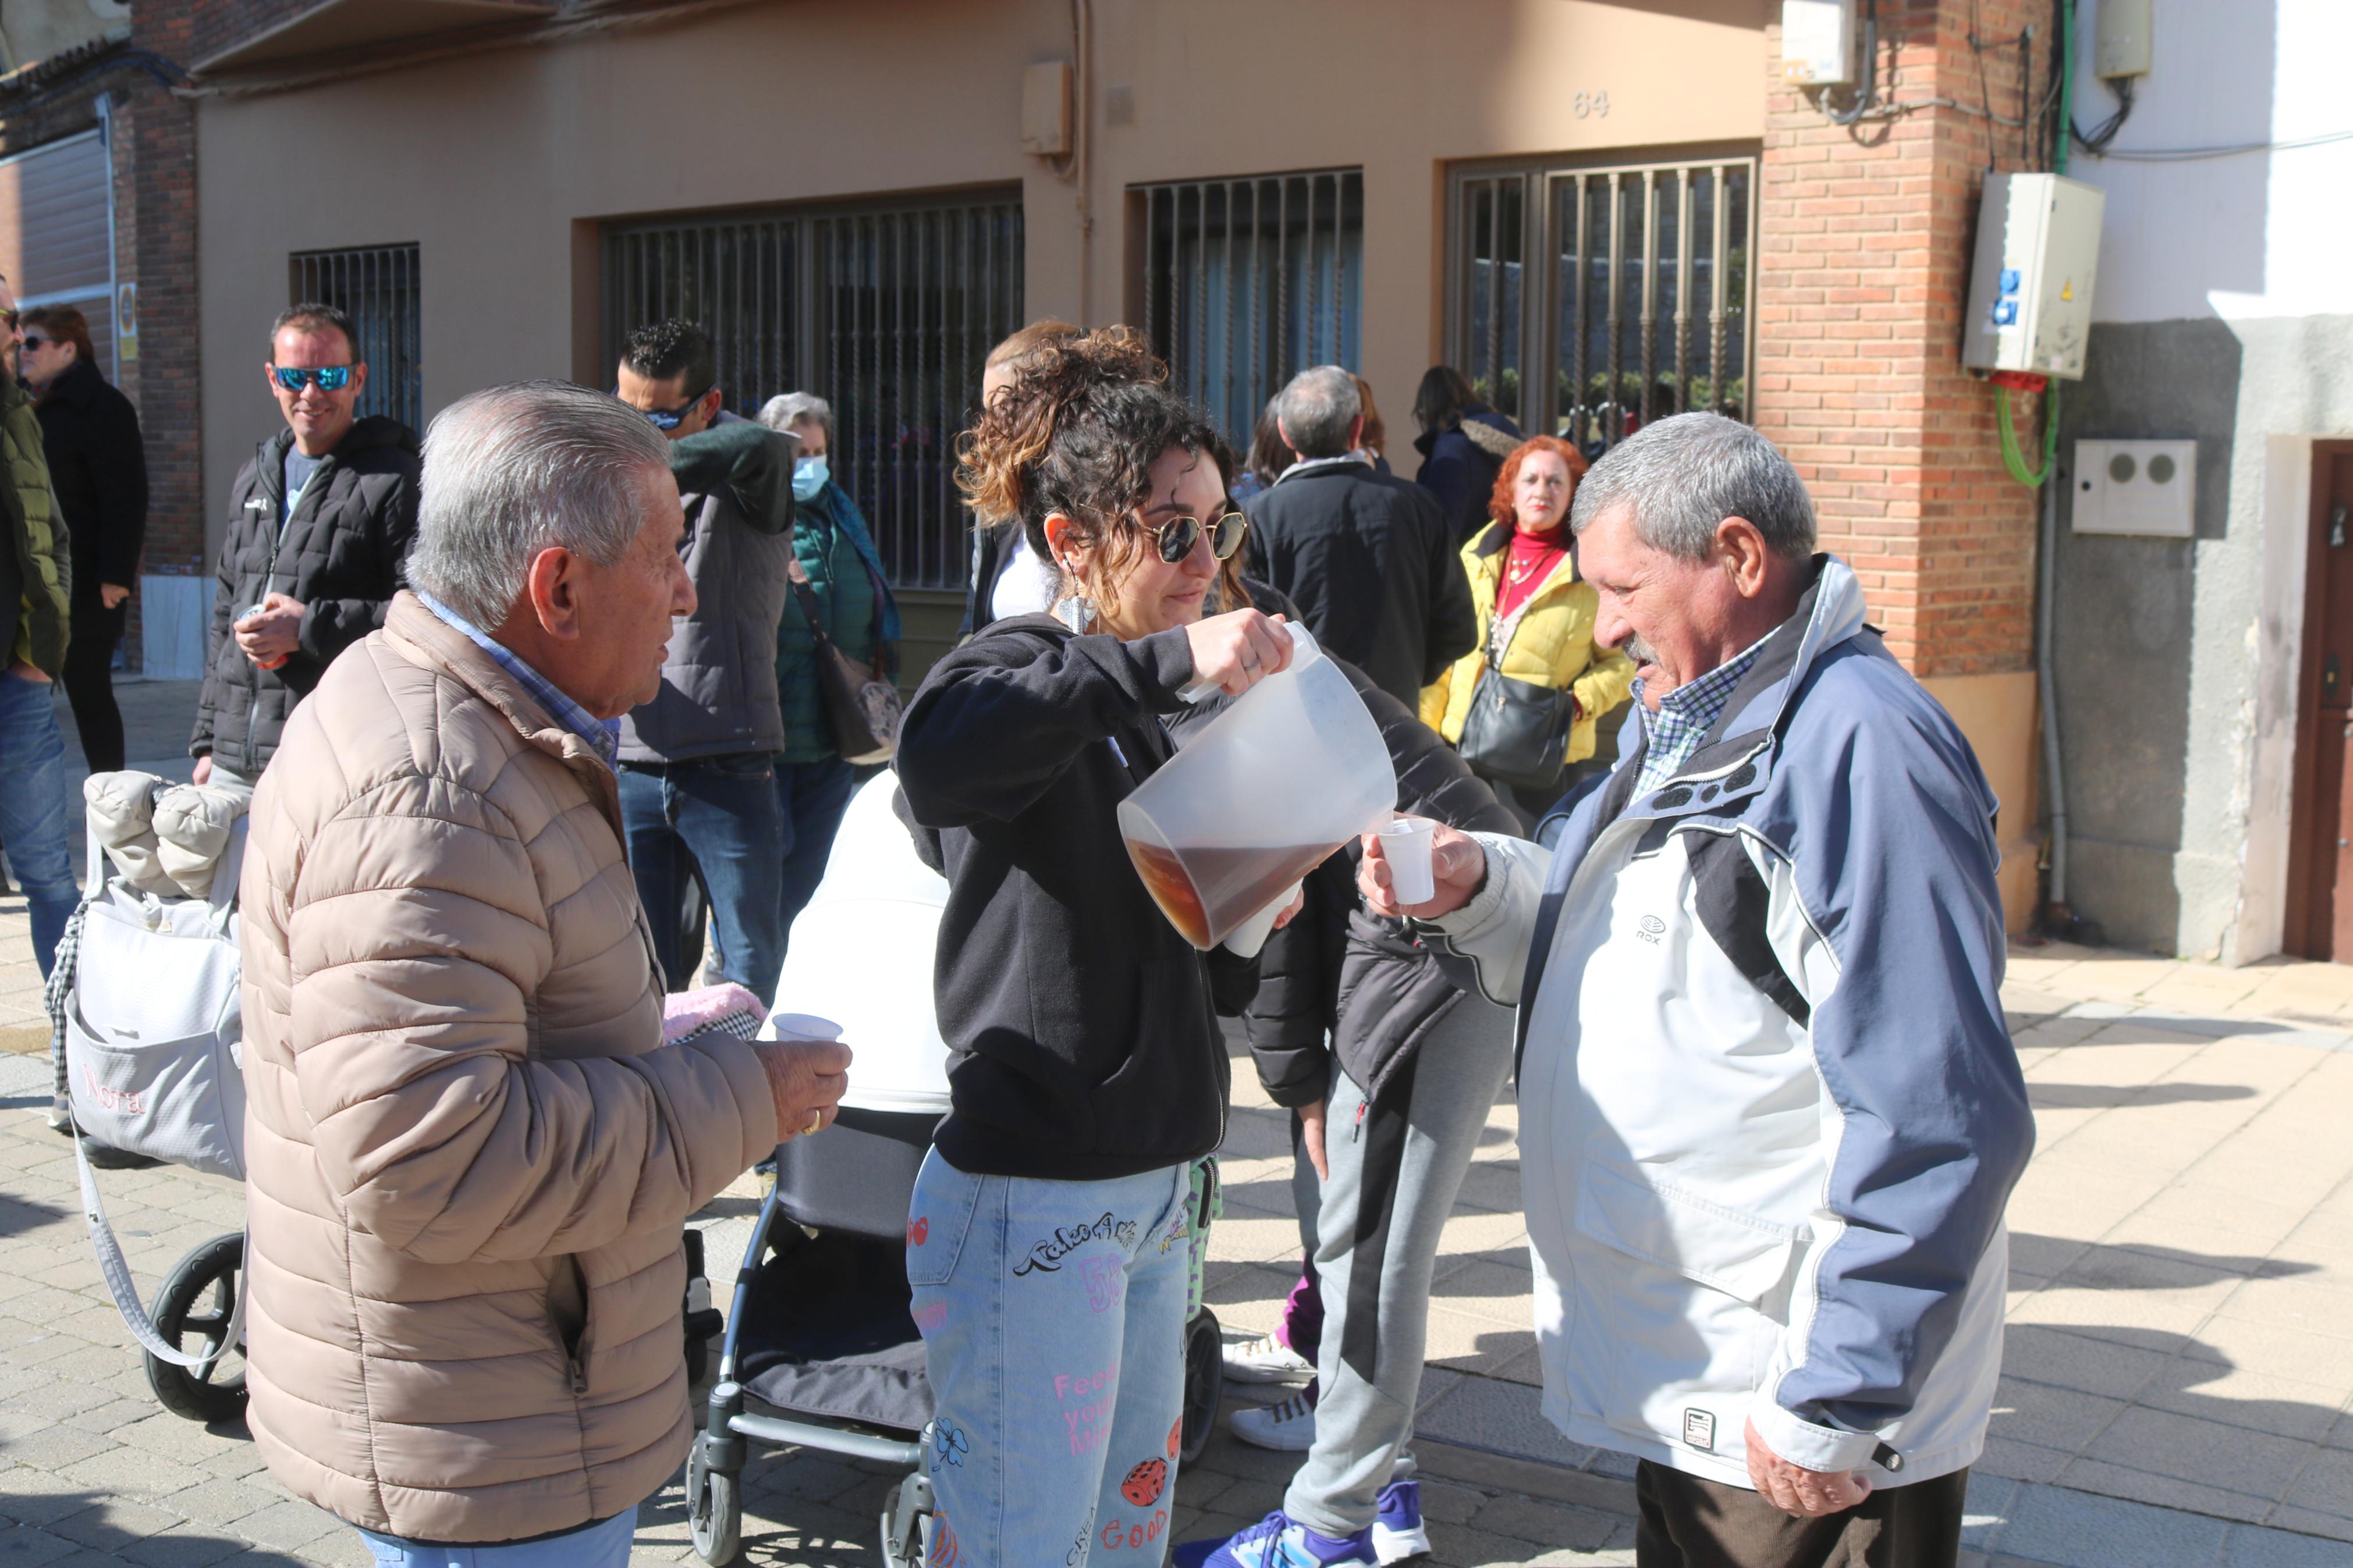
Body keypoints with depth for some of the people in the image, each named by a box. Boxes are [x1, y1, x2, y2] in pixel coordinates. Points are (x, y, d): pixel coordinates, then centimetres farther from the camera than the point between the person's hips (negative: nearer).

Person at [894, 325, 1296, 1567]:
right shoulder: (1027, 670, -12)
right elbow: (934, 756, -40)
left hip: (1149, 1182, 9)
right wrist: (1165, 658, -40)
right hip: (1031, 1201, -9)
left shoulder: (1154, 708, 14)